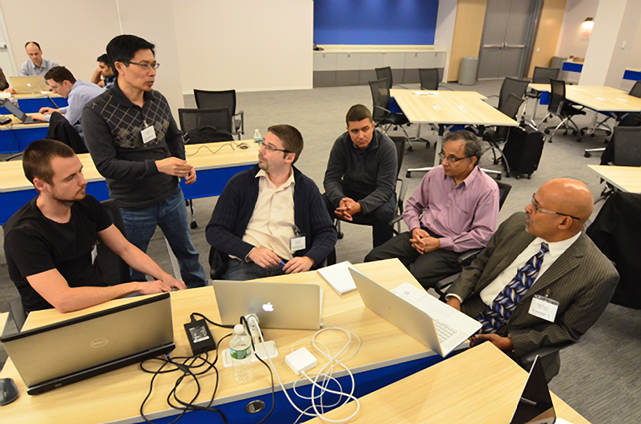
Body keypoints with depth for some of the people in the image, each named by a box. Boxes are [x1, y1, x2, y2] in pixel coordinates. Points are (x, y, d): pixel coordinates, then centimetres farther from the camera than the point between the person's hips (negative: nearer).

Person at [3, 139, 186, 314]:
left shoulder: (86, 204, 0)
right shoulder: (22, 233, -21)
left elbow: (125, 249, 7)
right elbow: (62, 300, -29)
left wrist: (163, 276, -9)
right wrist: (136, 286, -26)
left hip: (100, 300, 6)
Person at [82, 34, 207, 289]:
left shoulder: (158, 99, -1)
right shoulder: (96, 111, -18)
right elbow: (106, 165, -21)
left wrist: (182, 164, -3)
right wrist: (156, 166, -29)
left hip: (171, 197, 5)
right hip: (133, 208, -5)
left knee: (188, 253, 23)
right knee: (132, 270, 16)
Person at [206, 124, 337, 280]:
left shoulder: (307, 188, 10)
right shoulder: (239, 183, 7)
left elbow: (327, 233, 10)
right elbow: (214, 231, 2)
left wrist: (309, 259, -11)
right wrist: (251, 252, -14)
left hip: (287, 267, 1)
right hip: (244, 264, -1)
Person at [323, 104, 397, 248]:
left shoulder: (387, 147, -20)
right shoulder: (341, 144, -11)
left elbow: (385, 188, -23)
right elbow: (331, 178, -11)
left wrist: (360, 206, -40)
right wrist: (340, 200, -34)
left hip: (378, 195, -2)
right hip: (349, 190, 3)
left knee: (383, 214, -35)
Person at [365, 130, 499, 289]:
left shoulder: (488, 189, -8)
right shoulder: (435, 174, 8)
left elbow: (484, 235, -12)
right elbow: (413, 204, 19)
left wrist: (440, 243, -15)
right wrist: (415, 228, -3)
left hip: (452, 249, -5)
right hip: (423, 234, 6)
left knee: (414, 277, -32)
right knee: (373, 259, -14)